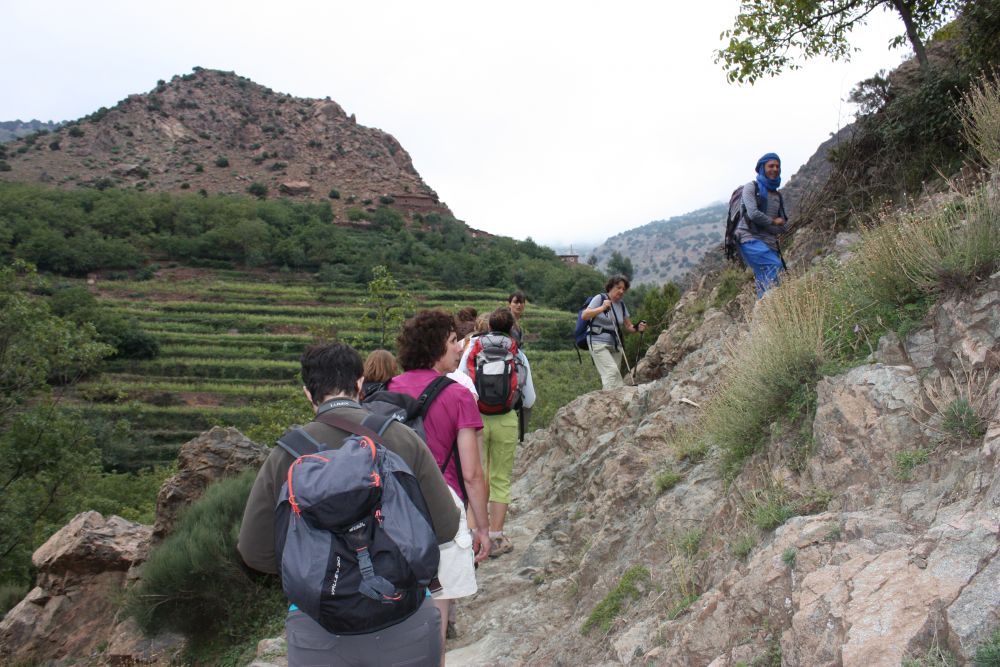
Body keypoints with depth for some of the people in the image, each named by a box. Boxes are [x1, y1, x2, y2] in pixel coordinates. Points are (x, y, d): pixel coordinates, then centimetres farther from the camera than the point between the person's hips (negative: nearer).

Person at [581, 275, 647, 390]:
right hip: (598, 343, -6)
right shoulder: (600, 298, -3)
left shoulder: (622, 305, 12)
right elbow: (584, 315, -12)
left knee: (611, 376, -1)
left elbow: (628, 326, 15)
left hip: (615, 345, 6)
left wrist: (638, 328, -6)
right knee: (612, 371, -23)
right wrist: (602, 308, -24)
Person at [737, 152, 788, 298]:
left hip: (769, 244, 6)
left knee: (765, 285, -1)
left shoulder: (778, 196, 20)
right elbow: (753, 214, -12)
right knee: (775, 267, -25)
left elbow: (784, 227, 14)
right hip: (751, 240, -6)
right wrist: (773, 222, 1)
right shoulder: (751, 187, 3)